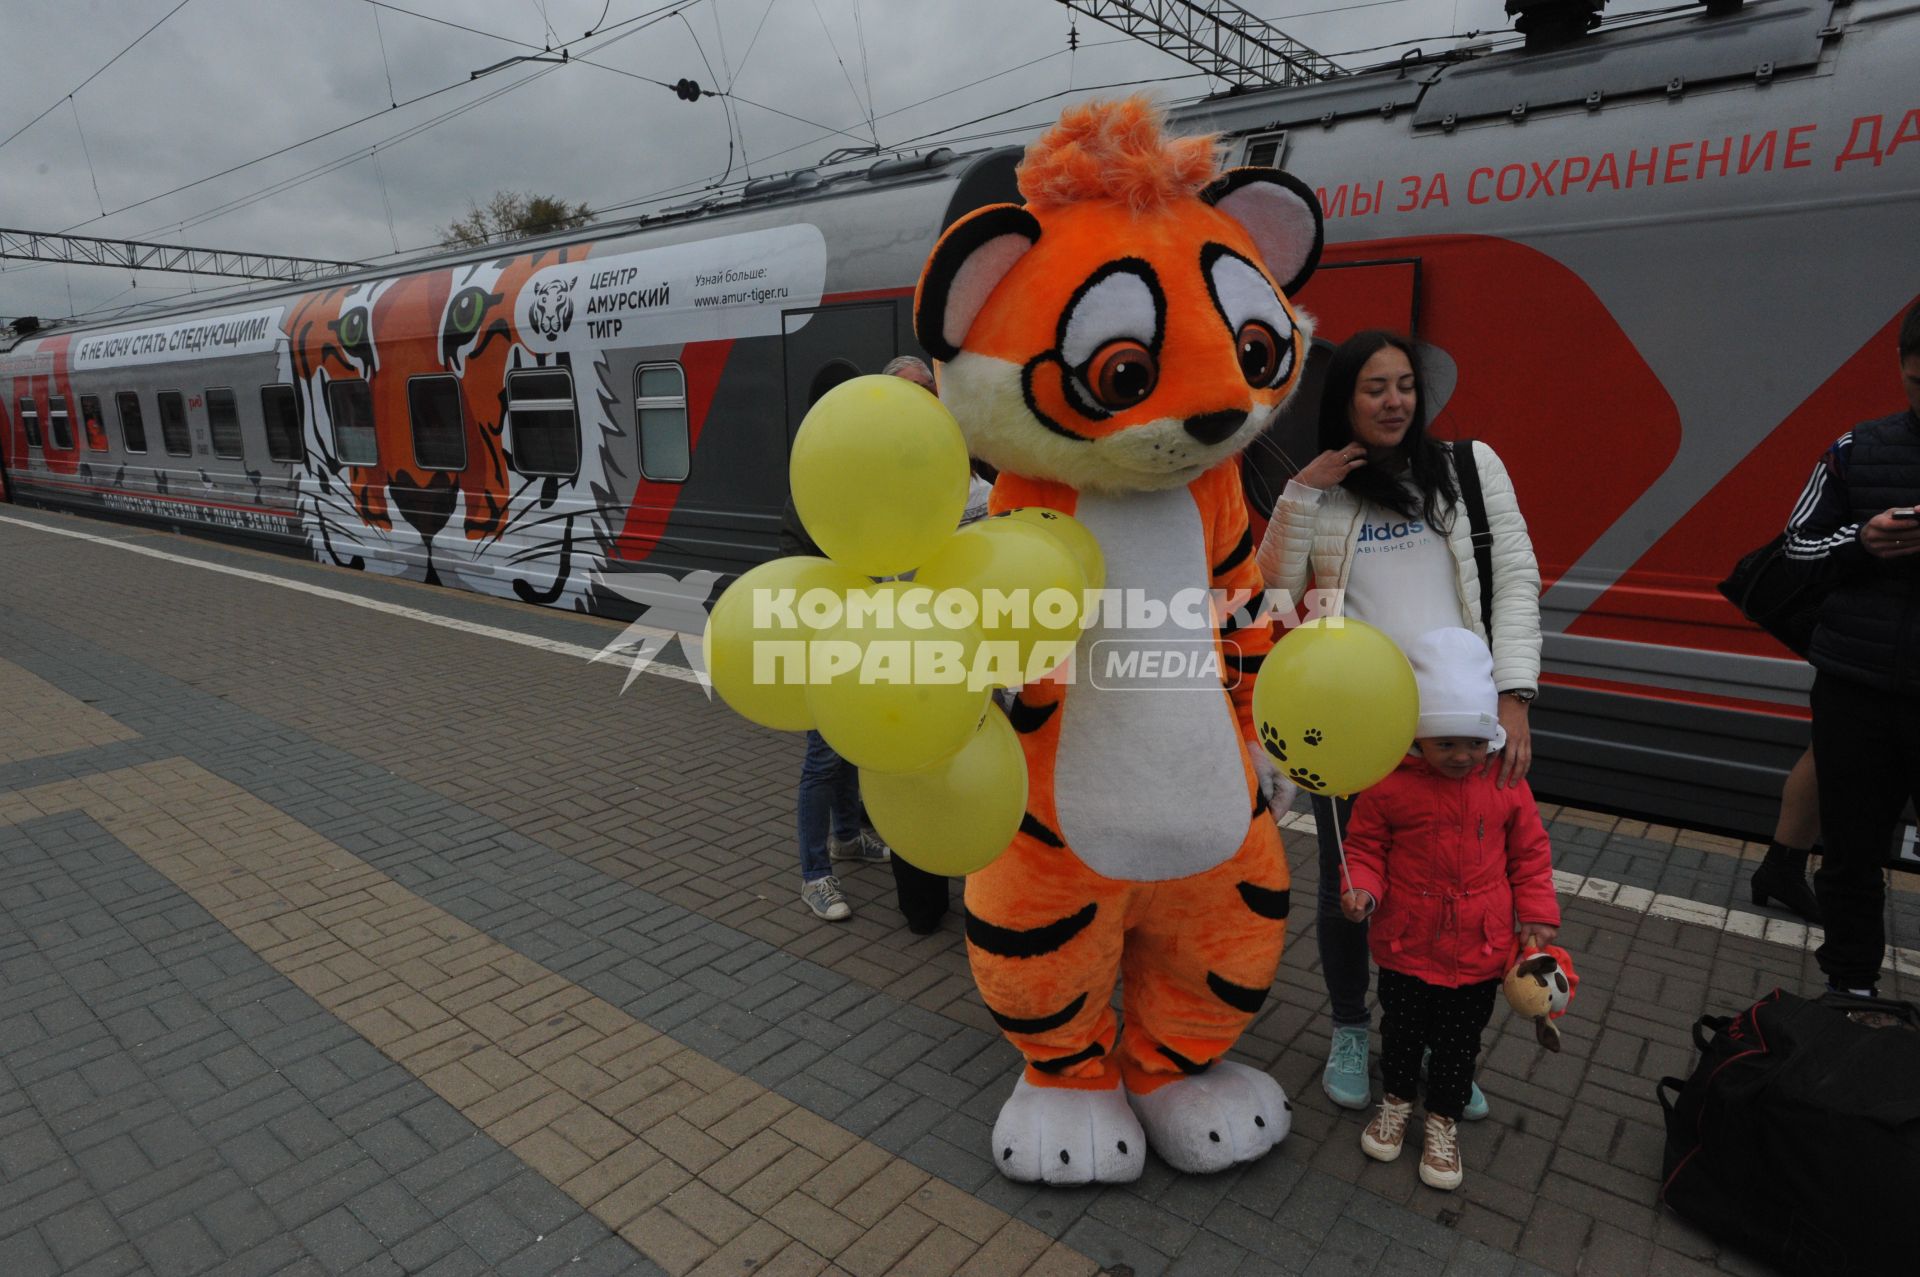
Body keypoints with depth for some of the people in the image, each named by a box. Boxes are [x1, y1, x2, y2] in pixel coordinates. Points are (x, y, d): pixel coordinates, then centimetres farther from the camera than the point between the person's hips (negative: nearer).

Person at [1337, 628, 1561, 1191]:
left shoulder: (1506, 784, -9)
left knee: (1460, 1041, 17)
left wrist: (1537, 917, -1)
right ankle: (1397, 1098, 45)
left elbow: (1529, 854, 3)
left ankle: (1445, 1119, 39)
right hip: (1407, 944, -1)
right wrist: (1362, 890, -22)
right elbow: (1365, 846, -5)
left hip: (1479, 950, 1)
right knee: (1401, 1031, 19)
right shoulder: (1389, 784, -17)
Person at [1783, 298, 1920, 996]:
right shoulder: (1858, 450, 3)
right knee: (1851, 851, 12)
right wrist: (1859, 542, -10)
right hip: (1856, 687, 2)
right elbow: (1798, 543, 11)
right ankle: (1850, 988, 28)